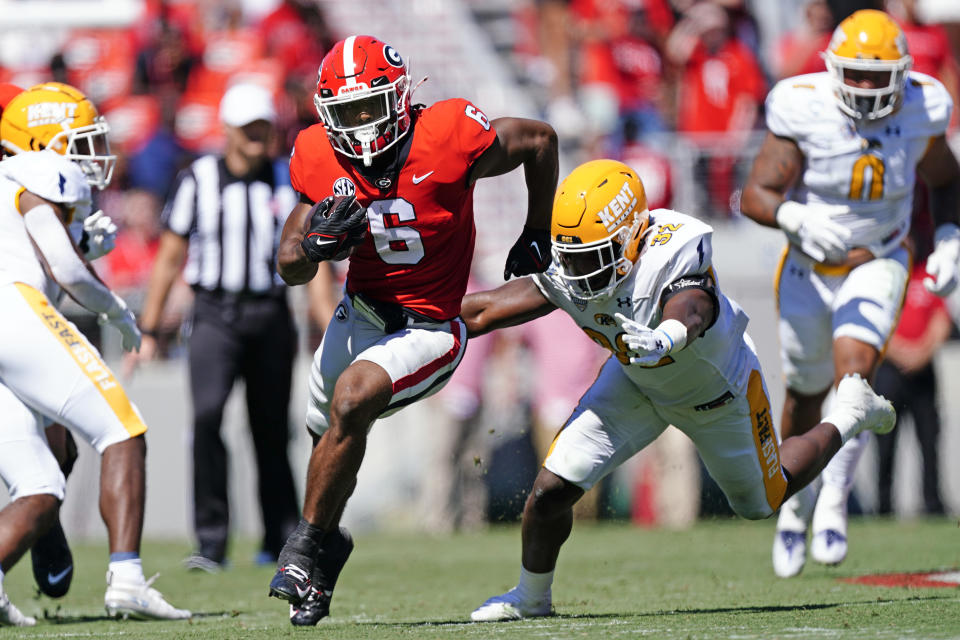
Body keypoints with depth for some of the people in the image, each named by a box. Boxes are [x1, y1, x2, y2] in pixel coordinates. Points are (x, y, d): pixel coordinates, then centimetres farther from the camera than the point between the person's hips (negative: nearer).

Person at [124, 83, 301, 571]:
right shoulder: (198, 180, 1)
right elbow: (170, 257, 6)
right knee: (208, 415, -19)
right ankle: (211, 540, -16)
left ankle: (281, 539, 21)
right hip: (215, 314, -2)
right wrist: (147, 331, 5)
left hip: (270, 315, 2)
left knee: (272, 430, 6)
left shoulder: (288, 183, 7)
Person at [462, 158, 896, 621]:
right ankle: (531, 596, 18)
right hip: (638, 382, 4)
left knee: (761, 502, 20)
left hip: (718, 393, -3)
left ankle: (849, 416, 45)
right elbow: (485, 313, -22)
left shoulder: (671, 255, -44)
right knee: (553, 487, -11)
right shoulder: (564, 274, -28)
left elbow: (690, 308, -66)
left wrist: (663, 338, -87)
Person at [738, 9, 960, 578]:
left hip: (877, 264, 0)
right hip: (810, 268, 0)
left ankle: (832, 509, -21)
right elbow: (756, 195, -23)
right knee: (806, 396, 13)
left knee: (853, 368, -25)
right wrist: (799, 220, -43)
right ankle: (795, 507, 39)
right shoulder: (804, 112, -21)